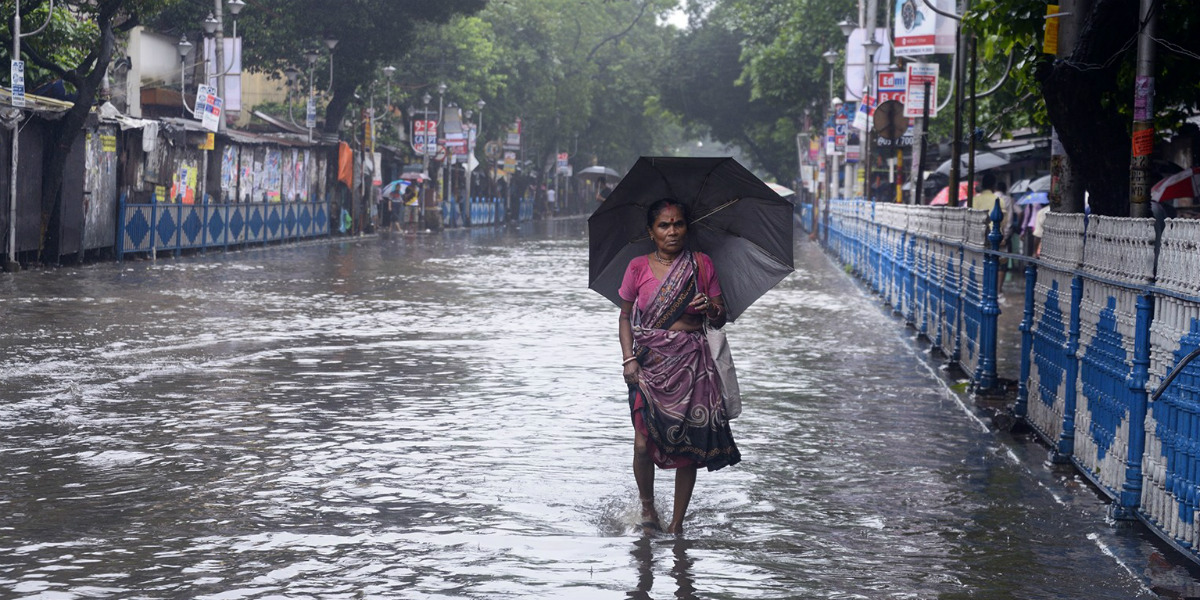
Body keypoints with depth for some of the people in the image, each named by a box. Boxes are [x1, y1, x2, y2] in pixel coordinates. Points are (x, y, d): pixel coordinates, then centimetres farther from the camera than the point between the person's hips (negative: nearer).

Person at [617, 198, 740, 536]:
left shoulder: (702, 265, 5)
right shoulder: (638, 267, 4)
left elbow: (720, 320, 9)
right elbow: (625, 317, 10)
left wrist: (710, 308, -14)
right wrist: (629, 359, -3)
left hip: (691, 365, 1)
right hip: (649, 364, -1)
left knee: (688, 446, -1)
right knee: (644, 443, -11)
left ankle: (677, 523, 12)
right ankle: (647, 505, 17)